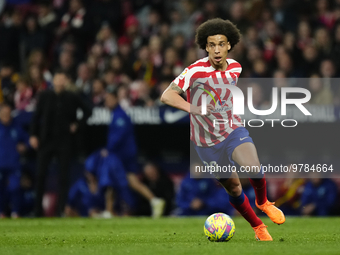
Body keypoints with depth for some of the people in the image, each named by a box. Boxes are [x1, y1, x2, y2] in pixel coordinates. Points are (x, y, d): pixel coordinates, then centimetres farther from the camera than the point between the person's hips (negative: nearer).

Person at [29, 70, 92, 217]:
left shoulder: (72, 98, 4)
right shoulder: (45, 96, 4)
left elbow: (87, 111, 14)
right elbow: (36, 116, 4)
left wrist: (77, 124, 2)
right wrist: (33, 135, -4)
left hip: (65, 140, 0)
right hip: (46, 140, 0)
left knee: (64, 176, -2)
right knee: (40, 174, -3)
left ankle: (62, 209, 2)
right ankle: (37, 209, 4)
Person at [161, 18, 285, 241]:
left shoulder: (236, 68, -5)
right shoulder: (196, 71, -22)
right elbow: (167, 96, -29)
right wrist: (191, 107, -43)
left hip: (233, 131, 2)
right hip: (207, 142, -2)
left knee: (254, 169, -25)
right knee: (234, 189, 7)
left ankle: (263, 202, 7)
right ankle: (258, 227, 31)